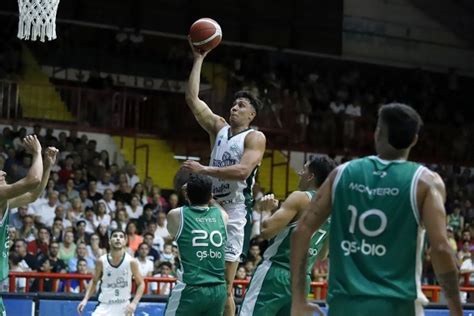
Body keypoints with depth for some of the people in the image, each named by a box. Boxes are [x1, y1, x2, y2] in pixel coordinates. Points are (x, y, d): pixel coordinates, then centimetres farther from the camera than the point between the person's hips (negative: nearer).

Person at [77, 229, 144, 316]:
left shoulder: (131, 261, -9)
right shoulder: (101, 261, -6)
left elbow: (141, 284, 0)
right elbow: (94, 281, 10)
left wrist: (134, 303, -13)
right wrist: (85, 299, -2)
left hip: (123, 306, 0)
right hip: (104, 306, 0)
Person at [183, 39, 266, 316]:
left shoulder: (255, 137, -5)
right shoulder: (219, 127, 14)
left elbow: (242, 171, -20)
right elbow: (192, 99, 9)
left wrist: (204, 170, -21)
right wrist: (199, 59, 7)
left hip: (235, 210, -6)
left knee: (224, 285, -9)